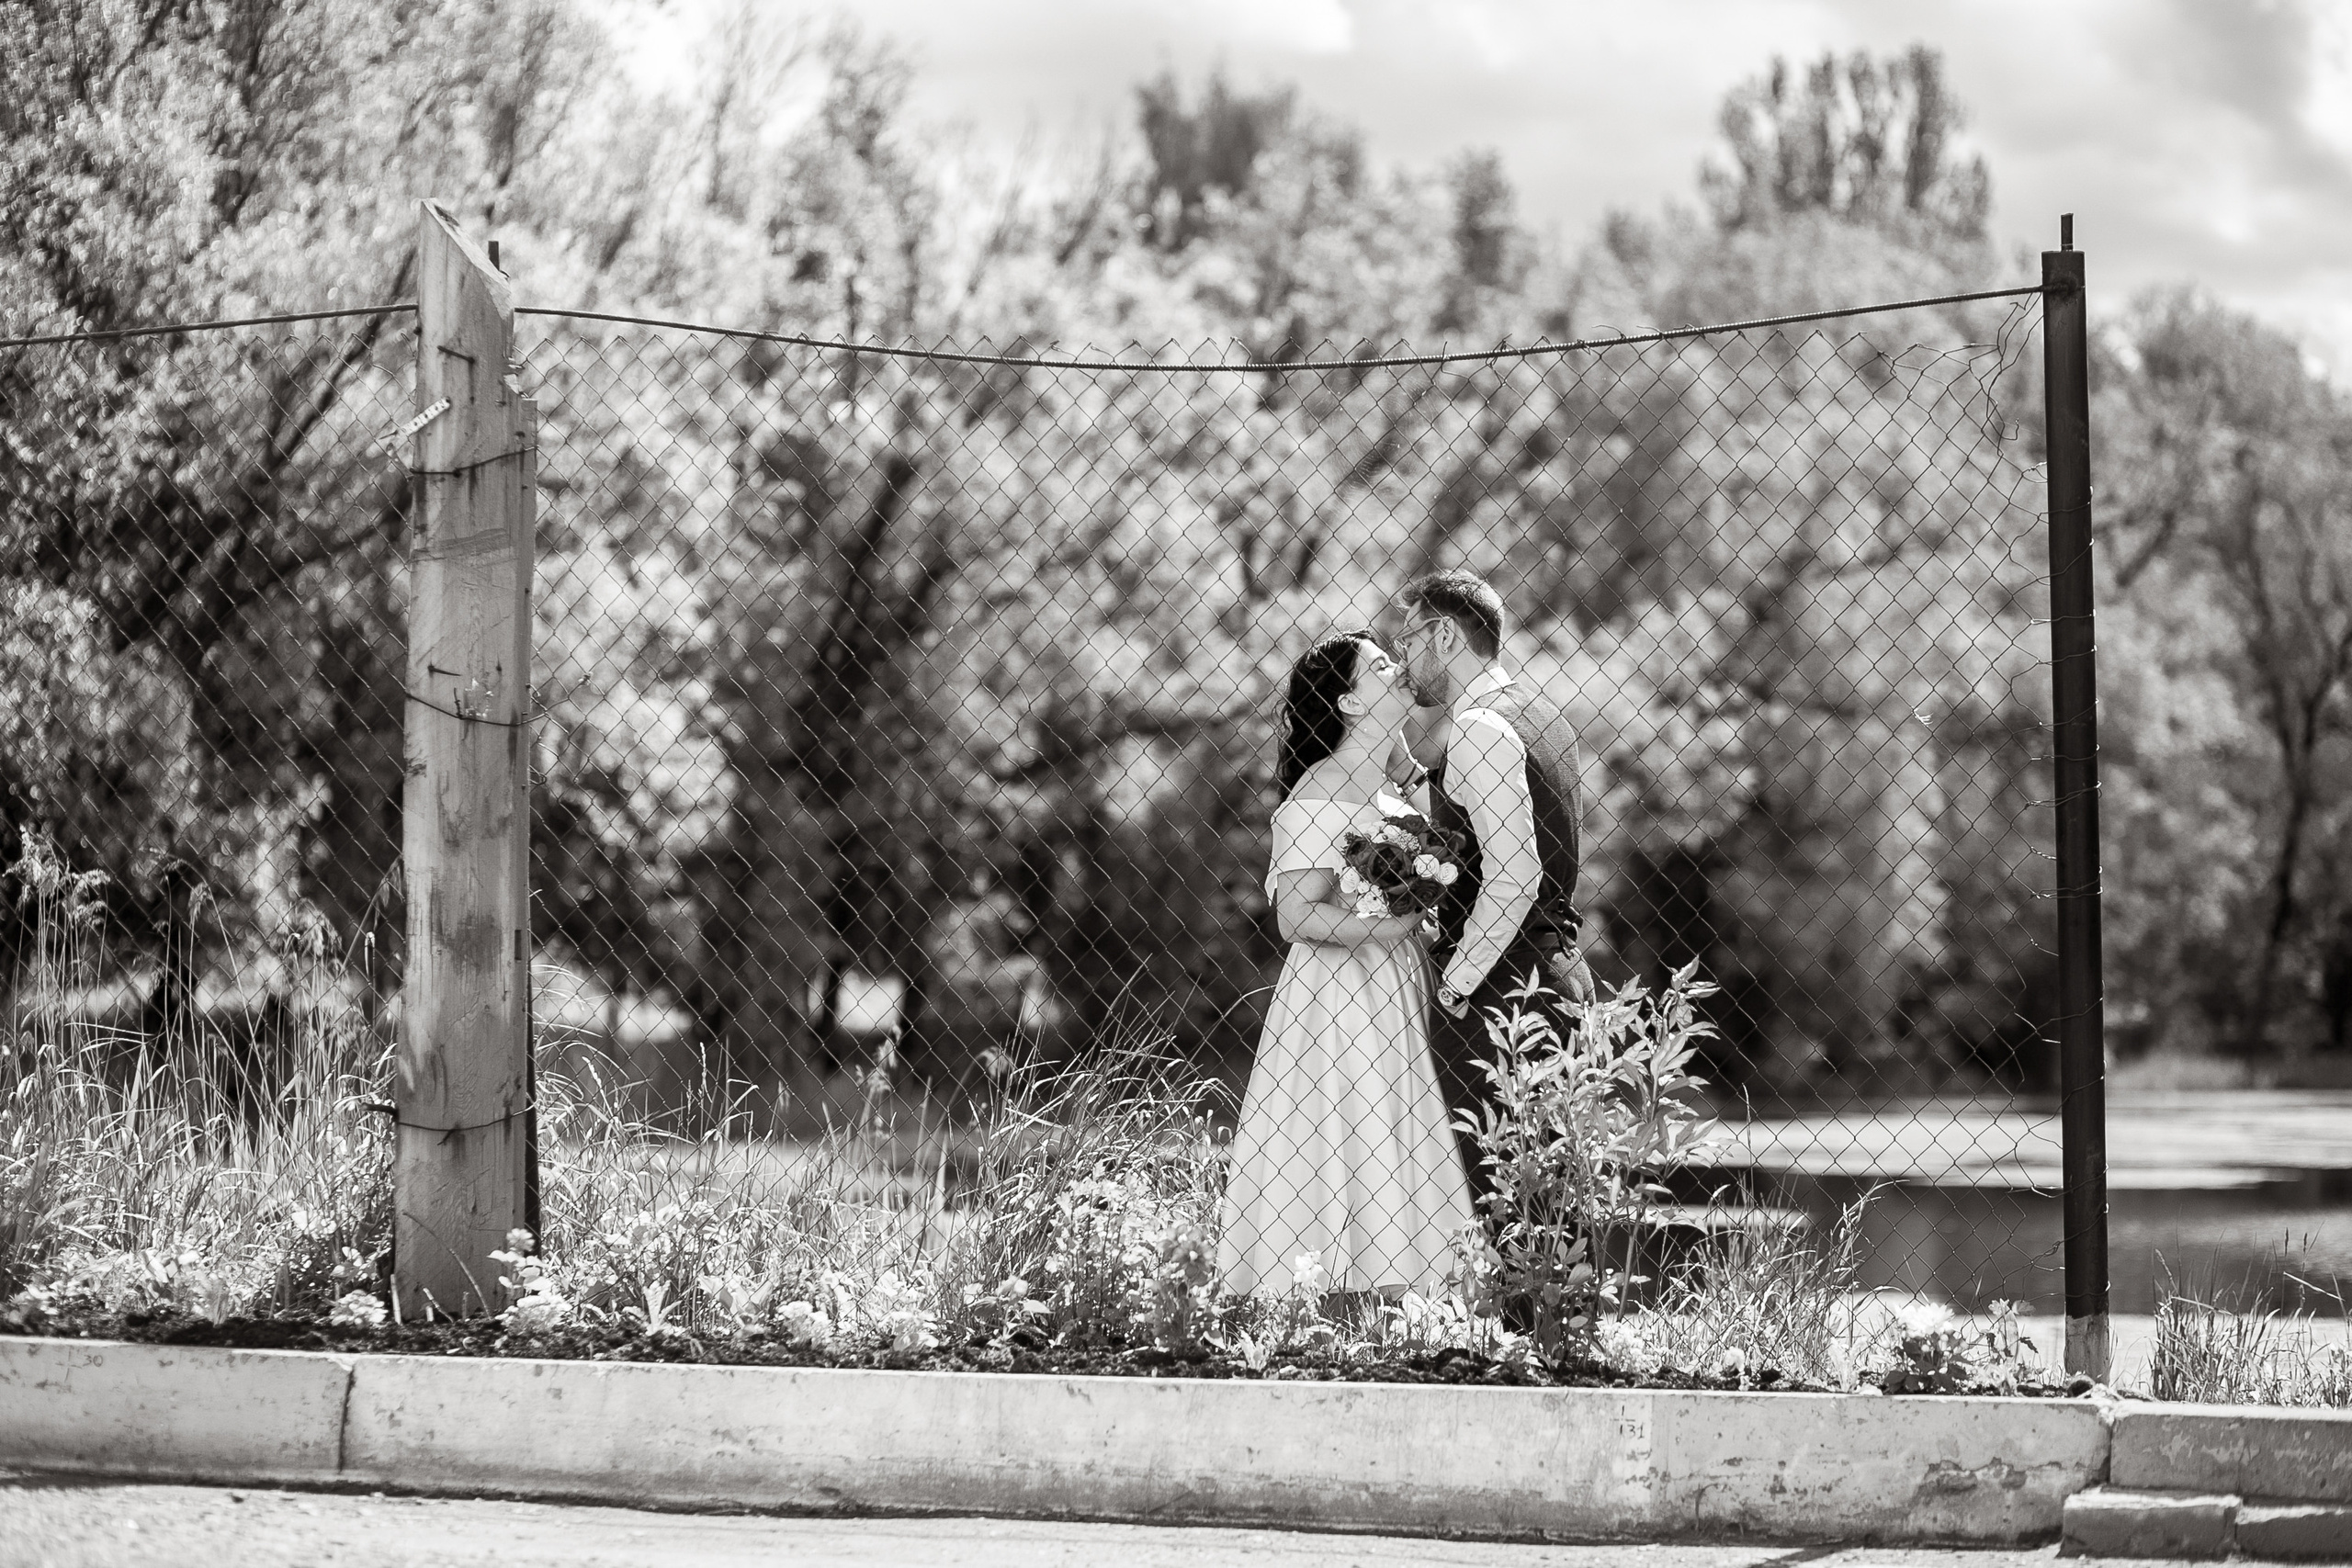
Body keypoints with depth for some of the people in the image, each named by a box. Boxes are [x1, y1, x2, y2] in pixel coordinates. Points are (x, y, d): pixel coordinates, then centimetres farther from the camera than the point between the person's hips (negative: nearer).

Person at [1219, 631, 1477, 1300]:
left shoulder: (1406, 774, 13)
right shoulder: (1320, 797, -13)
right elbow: (1297, 916, -19)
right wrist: (1385, 927, -23)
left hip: (1401, 993, 8)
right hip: (1339, 998, -8)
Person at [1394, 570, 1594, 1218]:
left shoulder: (1481, 728, -14)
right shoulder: (1534, 711, 16)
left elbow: (1513, 874, -22)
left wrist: (1455, 982, -15)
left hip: (1492, 994, -10)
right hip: (1555, 974, 10)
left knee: (1489, 1195, -9)